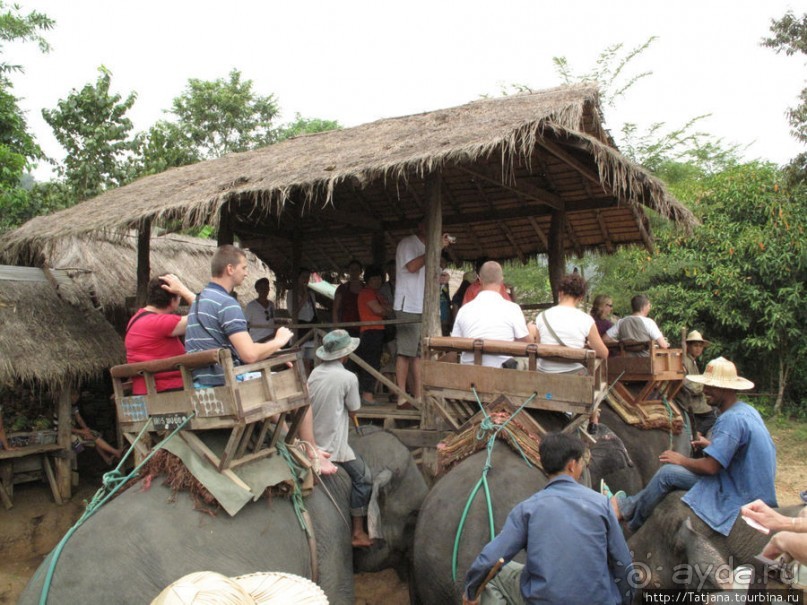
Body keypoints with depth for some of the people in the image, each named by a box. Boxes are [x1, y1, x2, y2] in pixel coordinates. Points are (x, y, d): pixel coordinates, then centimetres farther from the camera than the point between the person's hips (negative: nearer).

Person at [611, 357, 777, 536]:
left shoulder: (731, 419, -24)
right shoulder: (747, 410, 7)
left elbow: (710, 467, -25)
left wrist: (682, 460, -8)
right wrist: (713, 445, 17)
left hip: (740, 496, -10)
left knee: (667, 472, -6)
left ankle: (625, 509, 13)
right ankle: (629, 504, 20)